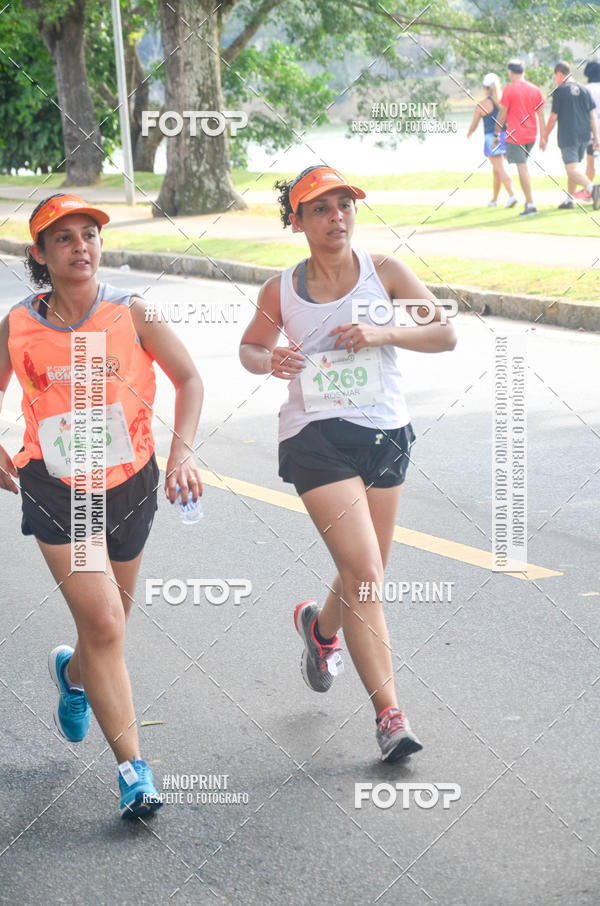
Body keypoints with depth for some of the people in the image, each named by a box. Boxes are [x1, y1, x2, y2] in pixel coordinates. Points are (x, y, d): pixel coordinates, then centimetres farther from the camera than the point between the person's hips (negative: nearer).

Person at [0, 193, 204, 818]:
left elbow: (188, 379, 2)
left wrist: (181, 451, -11)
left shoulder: (132, 313, -6)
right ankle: (133, 770, -4)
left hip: (129, 482, 2)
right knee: (104, 626, -11)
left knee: (109, 622, 17)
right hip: (57, 490, -2)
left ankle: (73, 673, 54)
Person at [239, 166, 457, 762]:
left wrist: (382, 333, -16)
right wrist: (270, 362, -7)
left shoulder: (382, 271, 0)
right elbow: (250, 346, 16)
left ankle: (321, 626, 52)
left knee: (366, 577, 16)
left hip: (385, 434, 3)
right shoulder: (281, 292, 0)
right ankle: (389, 713, -10)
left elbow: (445, 334, 0)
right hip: (316, 439, -3)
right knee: (364, 574, -15)